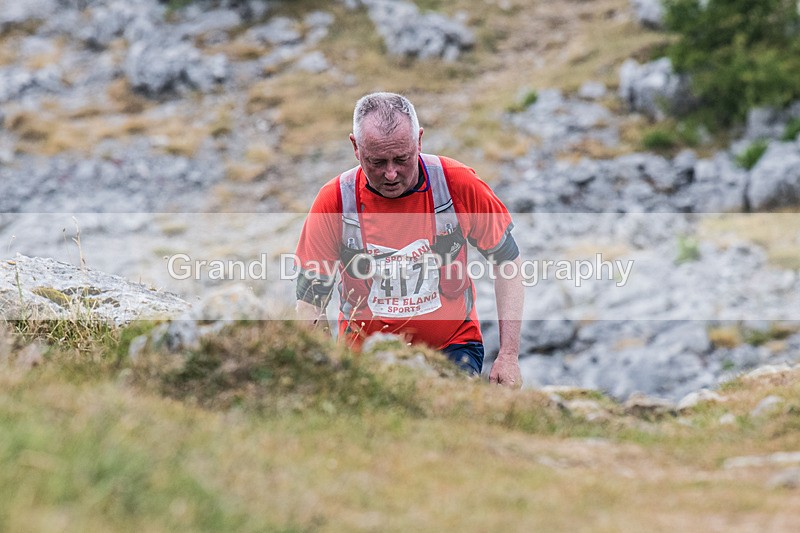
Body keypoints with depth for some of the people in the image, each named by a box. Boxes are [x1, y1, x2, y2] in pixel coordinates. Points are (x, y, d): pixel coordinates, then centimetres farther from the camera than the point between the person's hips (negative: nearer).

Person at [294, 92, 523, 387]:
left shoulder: (458, 184, -10)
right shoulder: (334, 201, -9)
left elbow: (506, 260, 3)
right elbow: (309, 299, -3)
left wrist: (508, 355, -3)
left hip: (452, 345, -1)